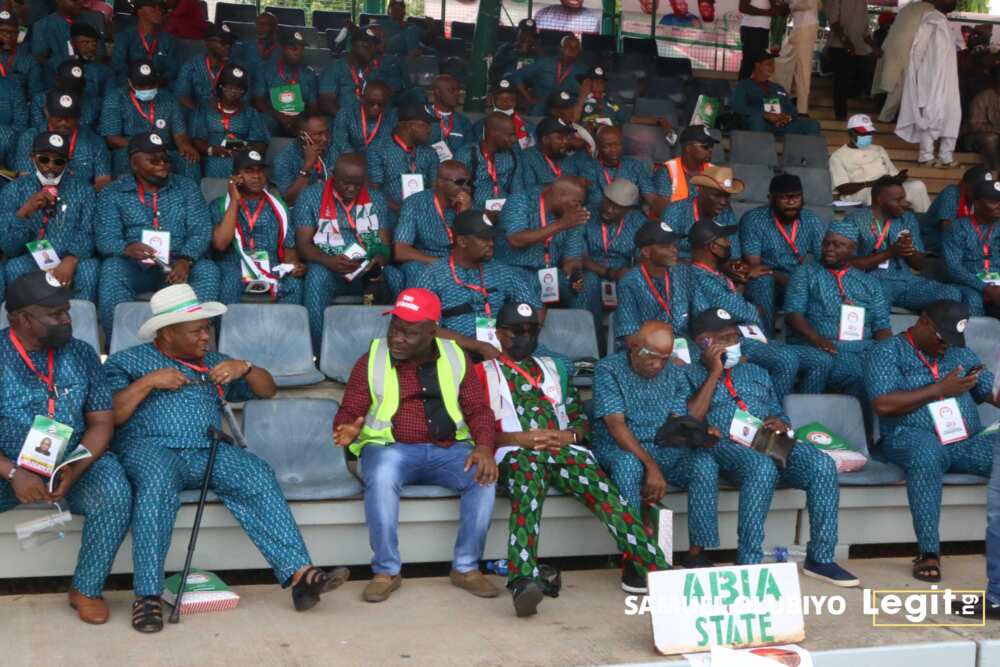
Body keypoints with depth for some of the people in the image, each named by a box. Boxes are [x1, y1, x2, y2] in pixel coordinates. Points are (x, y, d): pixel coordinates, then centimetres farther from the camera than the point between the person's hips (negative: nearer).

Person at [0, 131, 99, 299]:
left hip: (69, 262, 0)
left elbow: (86, 235, 0)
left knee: (89, 268, -31)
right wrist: (24, 212, -18)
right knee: (15, 267, -32)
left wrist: (71, 260, -22)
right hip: (31, 262, 0)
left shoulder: (82, 190, 10)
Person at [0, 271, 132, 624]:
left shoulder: (81, 354, 1)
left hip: (76, 462, 2)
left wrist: (74, 470, -18)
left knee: (115, 494, -28)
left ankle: (87, 589, -9)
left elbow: (101, 422, 0)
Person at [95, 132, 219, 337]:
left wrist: (186, 260, -20)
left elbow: (201, 230, 1)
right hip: (134, 267, -1)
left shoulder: (186, 188, 12)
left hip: (176, 266, 1)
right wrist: (127, 248, -28)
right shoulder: (112, 193, 8)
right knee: (112, 268, -33)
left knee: (208, 270, -28)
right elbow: (105, 239, -4)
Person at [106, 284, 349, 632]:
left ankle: (299, 575, -33)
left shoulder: (213, 363, 25)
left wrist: (244, 368, 3)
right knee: (158, 482, -39)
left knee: (257, 476, -25)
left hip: (208, 450, 4)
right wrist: (148, 382, -7)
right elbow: (108, 416, 0)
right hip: (151, 447, -3)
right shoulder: (127, 361, 13)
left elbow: (267, 390, 22)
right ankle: (148, 595, -37)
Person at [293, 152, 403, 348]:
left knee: (396, 278, -29)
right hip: (327, 268, -2)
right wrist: (330, 262, -26)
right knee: (317, 276, -37)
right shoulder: (311, 196, 2)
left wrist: (379, 260, -18)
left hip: (369, 271, 2)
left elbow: (385, 244, 7)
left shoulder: (376, 199, 12)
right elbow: (304, 244, -5)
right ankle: (318, 352, -33)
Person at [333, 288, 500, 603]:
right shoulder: (371, 360, 3)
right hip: (390, 447, -2)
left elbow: (477, 409, 5)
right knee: (381, 477, -36)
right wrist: (348, 430, -23)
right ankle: (386, 571, -20)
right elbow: (348, 412, 2)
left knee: (485, 476, -27)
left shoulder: (455, 357, 8)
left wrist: (484, 446, -15)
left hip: (449, 449, 2)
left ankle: (465, 567, -10)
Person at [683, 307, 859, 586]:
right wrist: (715, 372, -4)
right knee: (763, 468, -39)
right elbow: (690, 421, -6)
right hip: (725, 446, -5)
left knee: (823, 465, -24)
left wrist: (781, 423, 2)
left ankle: (820, 559, -17)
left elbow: (779, 414, 28)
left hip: (769, 443, 5)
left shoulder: (756, 372, 29)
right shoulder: (690, 374, 12)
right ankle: (748, 564, -35)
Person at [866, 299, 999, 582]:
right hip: (912, 439, -5)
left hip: (968, 442, 5)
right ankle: (928, 552, -32)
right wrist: (940, 390, -8)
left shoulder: (960, 353, 23)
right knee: (927, 452, -38)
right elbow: (883, 404, -10)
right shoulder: (888, 352, 5)